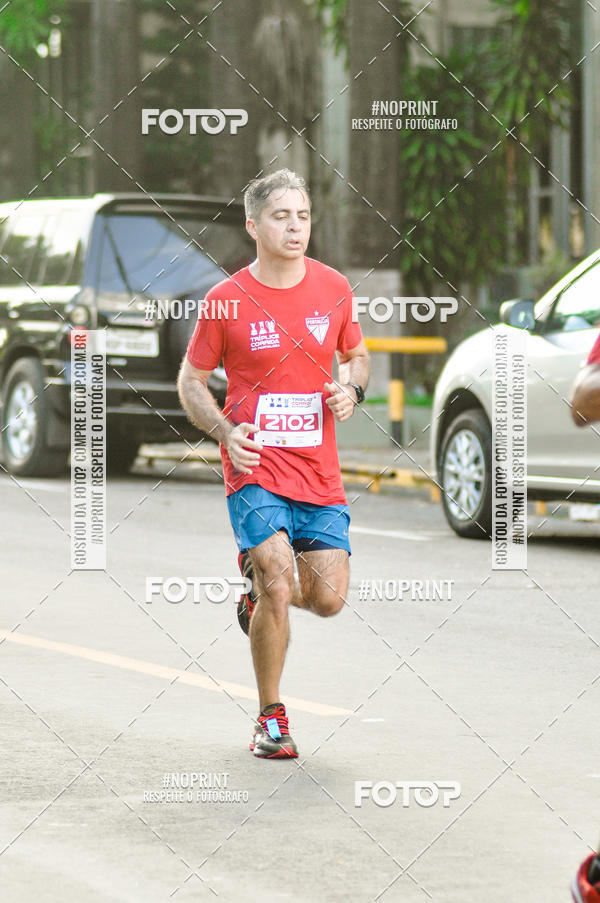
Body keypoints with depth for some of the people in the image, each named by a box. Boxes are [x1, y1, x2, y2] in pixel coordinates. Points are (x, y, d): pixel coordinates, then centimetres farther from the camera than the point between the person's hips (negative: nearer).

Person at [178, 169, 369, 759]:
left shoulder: (334, 289, 4)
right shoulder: (227, 300, -5)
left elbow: (356, 355, 21)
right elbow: (191, 381, 5)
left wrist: (351, 390, -2)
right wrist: (225, 432, -12)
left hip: (319, 472, 4)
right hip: (255, 470, -3)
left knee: (329, 599, -2)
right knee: (279, 591, -15)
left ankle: (260, 583, 33)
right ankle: (271, 717, 4)